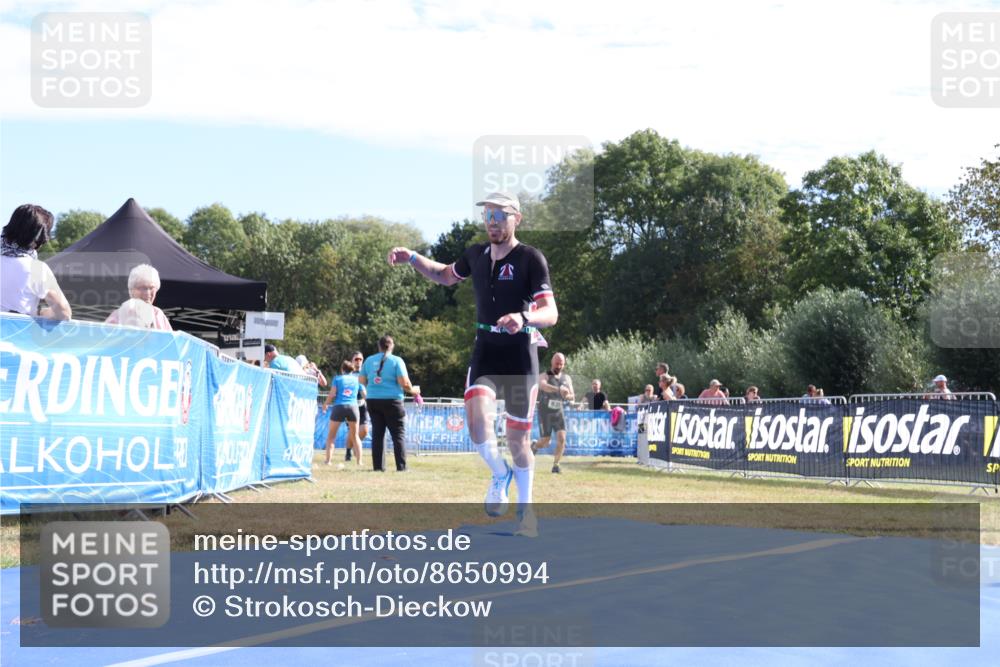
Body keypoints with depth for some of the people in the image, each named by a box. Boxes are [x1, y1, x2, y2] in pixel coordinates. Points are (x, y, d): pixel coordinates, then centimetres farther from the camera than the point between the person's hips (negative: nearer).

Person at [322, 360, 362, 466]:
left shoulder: (337, 379, 8)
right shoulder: (356, 378, 14)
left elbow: (332, 394, 1)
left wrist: (326, 404, 15)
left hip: (339, 406, -1)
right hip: (353, 406, 1)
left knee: (331, 436, 9)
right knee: (355, 436, 14)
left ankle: (328, 460, -1)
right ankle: (359, 461, 6)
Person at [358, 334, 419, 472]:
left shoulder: (369, 360, 7)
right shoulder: (396, 360, -6)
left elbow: (361, 380, 11)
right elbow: (404, 382, -12)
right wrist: (413, 390, 7)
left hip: (373, 400, 4)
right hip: (392, 400, -4)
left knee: (377, 433, 9)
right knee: (399, 434, 1)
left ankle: (378, 466, 7)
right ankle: (401, 467, -5)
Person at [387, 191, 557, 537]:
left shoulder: (531, 259, -10)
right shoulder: (476, 254, 6)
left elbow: (551, 313, -19)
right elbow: (445, 275, 28)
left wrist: (524, 318, -39)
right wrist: (413, 258, 14)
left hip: (520, 355, -3)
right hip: (485, 352, 3)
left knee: (518, 439, 3)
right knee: (478, 421, -21)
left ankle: (525, 509, 24)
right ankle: (499, 474, 9)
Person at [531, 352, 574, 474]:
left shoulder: (567, 379, 6)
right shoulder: (544, 376, -11)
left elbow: (572, 396, 12)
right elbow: (543, 386, -35)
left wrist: (568, 396, -15)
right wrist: (559, 389, -52)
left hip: (558, 413, 4)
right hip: (545, 413, -4)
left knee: (561, 438, -13)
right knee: (545, 442, -2)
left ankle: (556, 465, -2)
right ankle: (534, 446, 32)